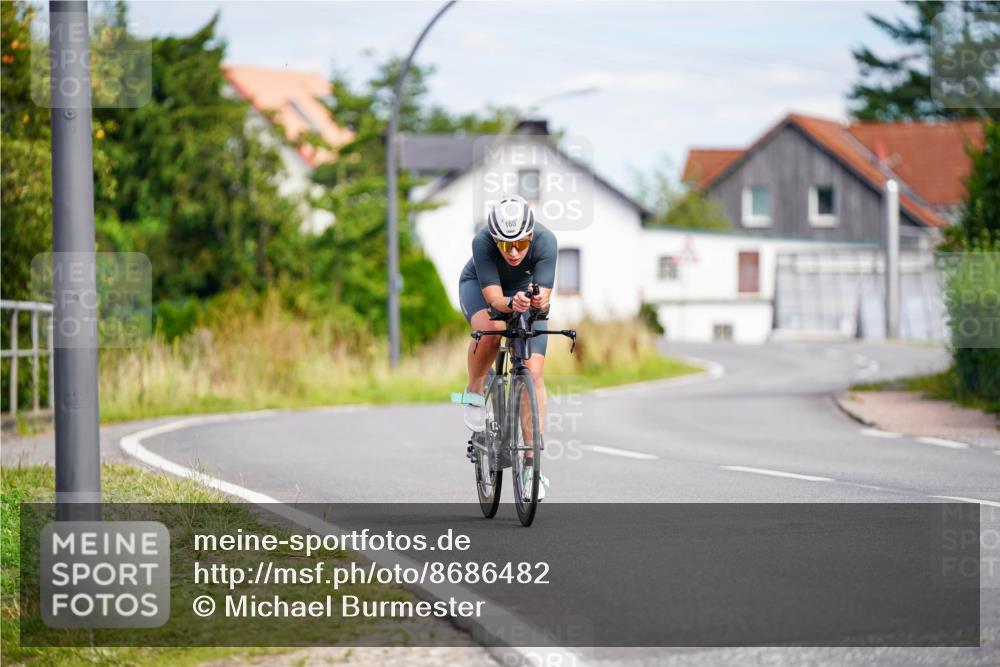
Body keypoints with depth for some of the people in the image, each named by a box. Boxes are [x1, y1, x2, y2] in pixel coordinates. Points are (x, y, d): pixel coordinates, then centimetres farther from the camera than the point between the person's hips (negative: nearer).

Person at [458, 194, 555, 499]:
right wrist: (511, 304, -61)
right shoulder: (482, 242, -36)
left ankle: (531, 465, -8)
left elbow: (544, 293, -36)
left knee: (534, 372, -13)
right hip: (479, 286, -2)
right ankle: (474, 392, -7)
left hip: (527, 291, 2)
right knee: (490, 329, -37)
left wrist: (539, 300, -59)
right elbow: (494, 297, -39)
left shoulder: (545, 241, -33)